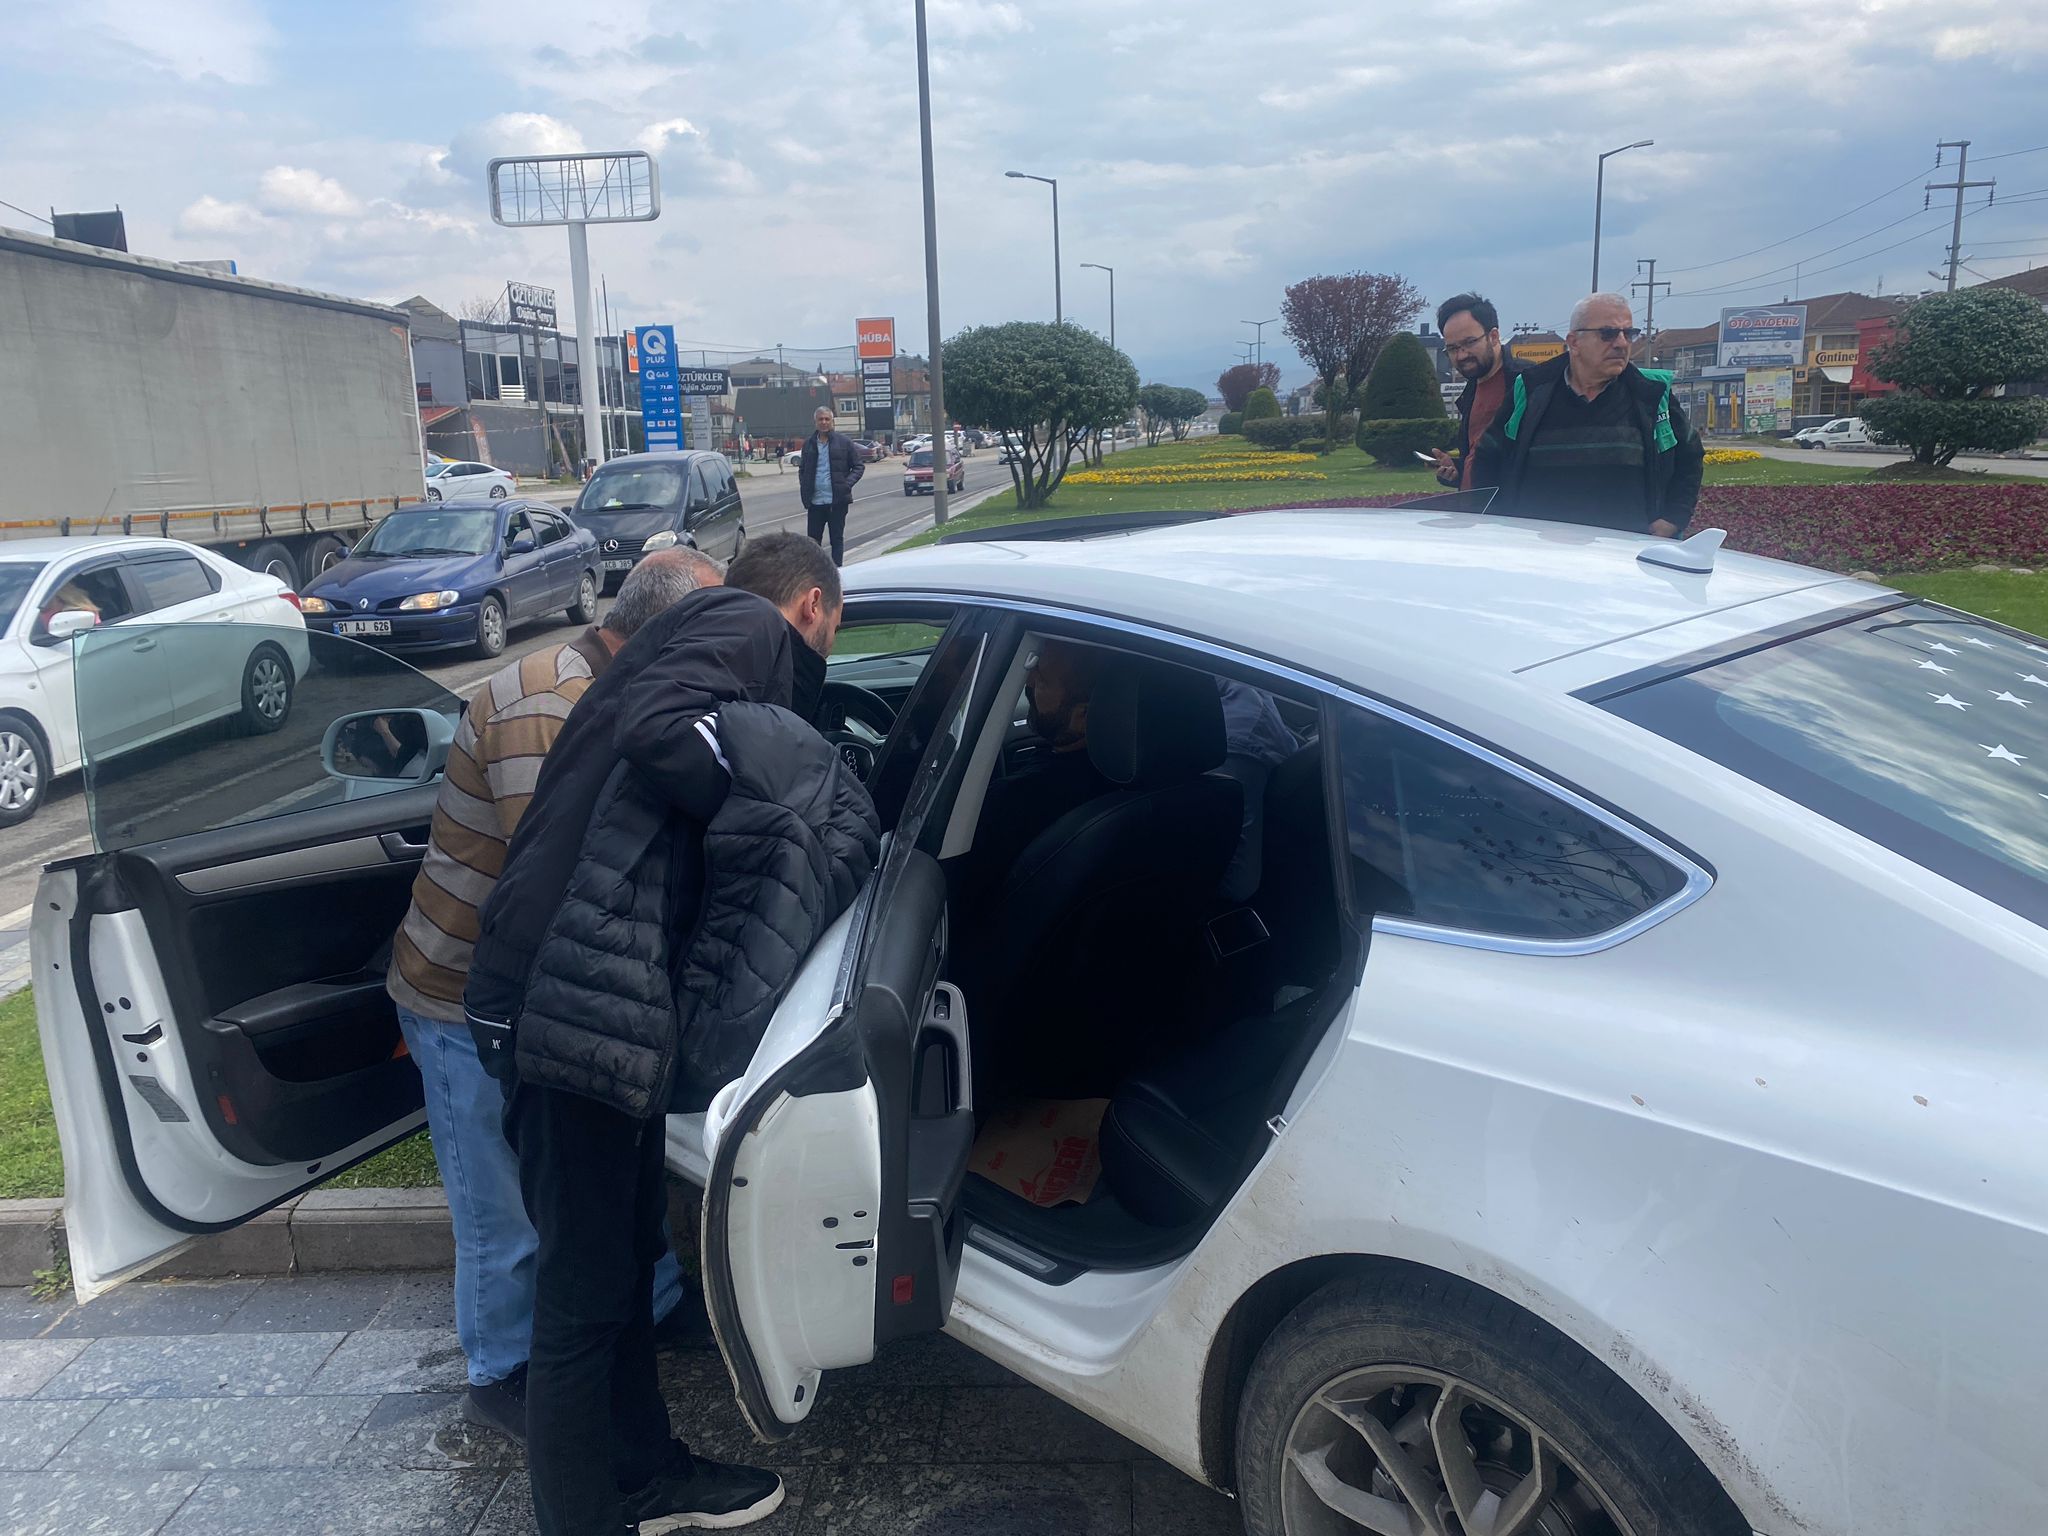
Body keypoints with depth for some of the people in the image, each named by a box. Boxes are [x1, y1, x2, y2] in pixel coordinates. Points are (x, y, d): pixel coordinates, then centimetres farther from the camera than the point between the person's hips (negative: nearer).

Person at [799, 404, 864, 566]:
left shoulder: (843, 441, 0)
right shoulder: (808, 443, 9)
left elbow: (859, 466, 3)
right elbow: (802, 469, 17)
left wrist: (847, 484, -9)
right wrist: (805, 490, 2)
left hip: (837, 500, -2)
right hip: (815, 502, 2)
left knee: (837, 539, 5)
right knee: (813, 540, 5)